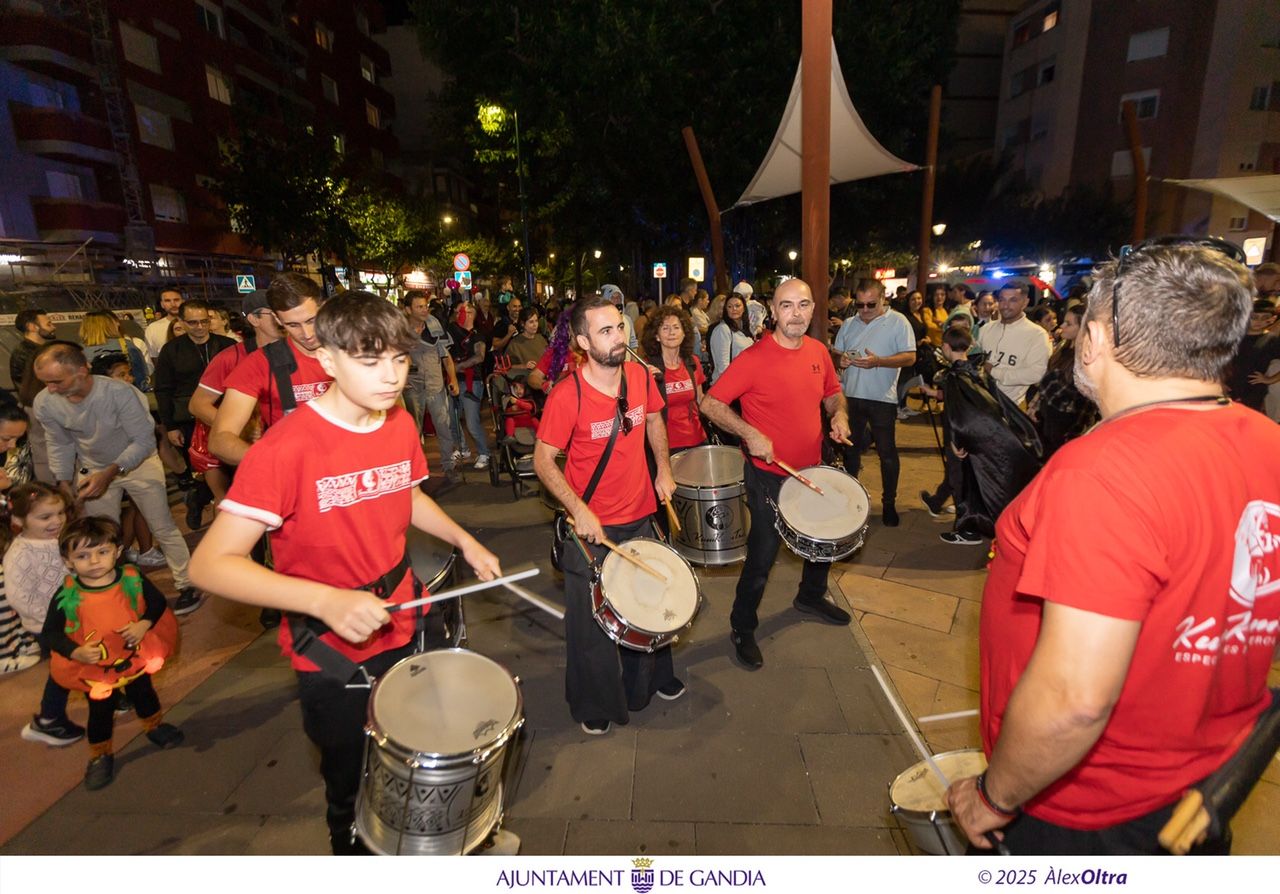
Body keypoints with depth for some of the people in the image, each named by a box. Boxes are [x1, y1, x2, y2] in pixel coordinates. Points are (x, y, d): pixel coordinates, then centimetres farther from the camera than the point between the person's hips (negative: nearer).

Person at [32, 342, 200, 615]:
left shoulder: (120, 393, -32)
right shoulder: (44, 403, -19)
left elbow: (144, 441, -24)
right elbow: (59, 444, -1)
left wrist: (109, 473, -29)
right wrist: (63, 482, -8)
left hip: (137, 462, -4)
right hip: (94, 469, 4)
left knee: (163, 528, 2)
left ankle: (186, 584, 16)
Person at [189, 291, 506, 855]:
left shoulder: (401, 426, -5)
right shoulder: (287, 447, -25)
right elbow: (210, 565, -25)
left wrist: (464, 541, 0)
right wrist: (326, 601, -37)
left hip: (402, 633, 5)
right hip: (331, 655, -5)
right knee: (354, 791, 20)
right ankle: (352, 850, 50)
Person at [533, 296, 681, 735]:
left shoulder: (641, 376, -8)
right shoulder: (566, 396, -23)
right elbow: (543, 461, -16)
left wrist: (663, 468, 0)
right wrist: (578, 510, -26)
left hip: (641, 514, 5)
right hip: (590, 525, -5)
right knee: (591, 618, 12)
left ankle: (652, 679, 52)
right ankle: (594, 706, 38)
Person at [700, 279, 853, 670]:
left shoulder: (818, 351, 0)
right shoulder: (755, 357, -19)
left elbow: (832, 392, 17)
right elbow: (710, 403, -18)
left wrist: (839, 414, -4)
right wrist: (749, 434, -28)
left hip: (812, 468, 7)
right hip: (769, 474, -7)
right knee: (763, 555, 2)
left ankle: (811, 596, 53)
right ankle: (742, 629, 25)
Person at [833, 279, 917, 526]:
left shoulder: (898, 322, -6)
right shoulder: (849, 324, 8)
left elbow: (910, 357, -12)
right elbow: (835, 353, 12)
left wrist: (878, 361, -26)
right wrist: (839, 360, -12)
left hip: (882, 398, -4)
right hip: (850, 395, 5)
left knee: (887, 452, 4)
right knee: (851, 448, 17)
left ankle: (889, 502, 17)